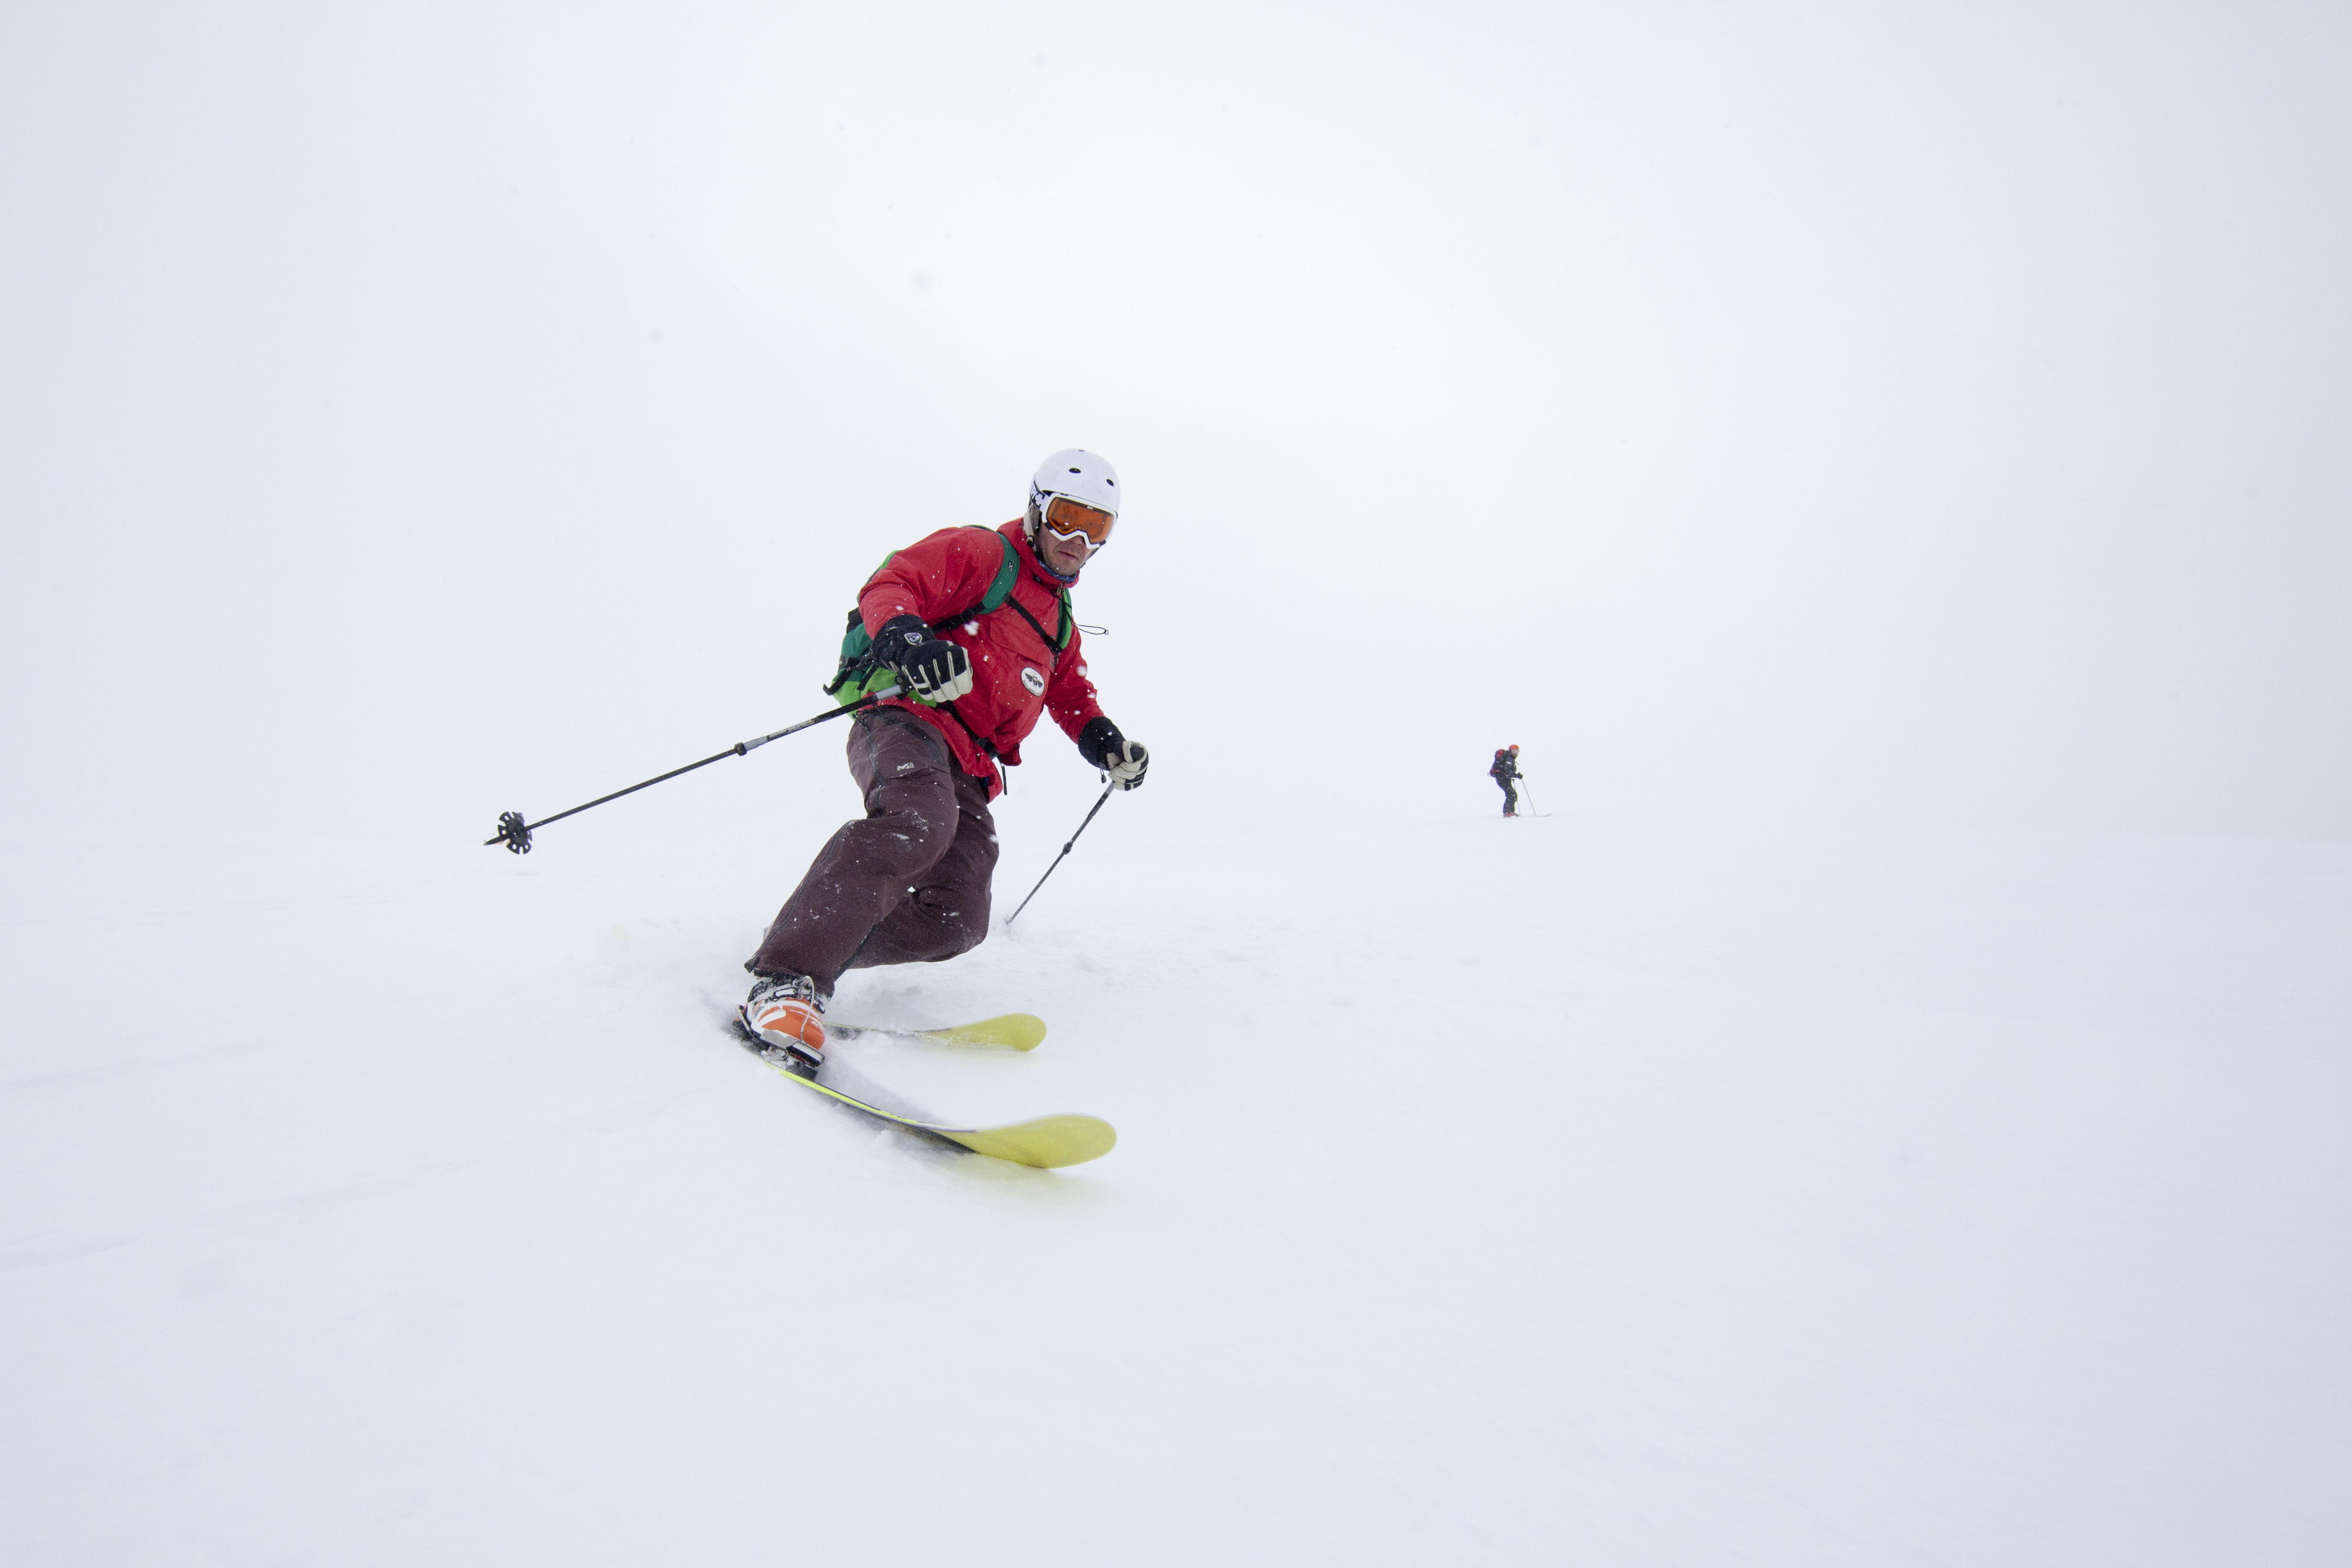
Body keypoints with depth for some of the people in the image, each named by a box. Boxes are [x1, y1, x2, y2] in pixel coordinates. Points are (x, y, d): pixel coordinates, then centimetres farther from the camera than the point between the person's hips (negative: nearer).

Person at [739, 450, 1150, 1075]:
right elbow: (888, 587, -5)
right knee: (917, 820, -40)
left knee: (956, 922, -13)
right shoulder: (980, 554, 7)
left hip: (969, 775, 7)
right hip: (908, 721, -7)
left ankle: (809, 950, 1)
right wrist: (905, 636, -30)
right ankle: (787, 979, -39)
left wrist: (1103, 741, 19)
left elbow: (1072, 691, 42)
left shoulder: (1060, 624, 31)